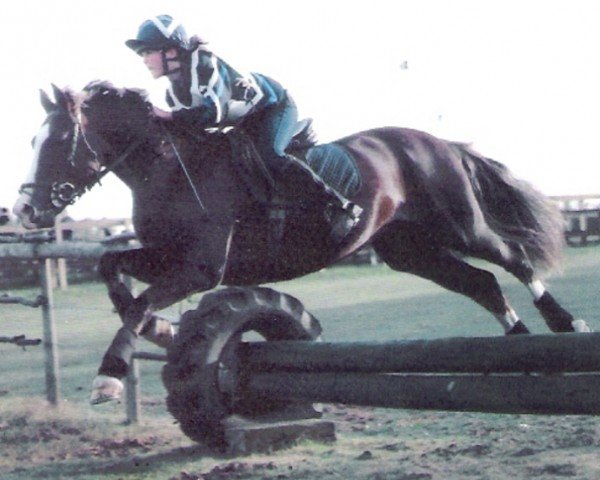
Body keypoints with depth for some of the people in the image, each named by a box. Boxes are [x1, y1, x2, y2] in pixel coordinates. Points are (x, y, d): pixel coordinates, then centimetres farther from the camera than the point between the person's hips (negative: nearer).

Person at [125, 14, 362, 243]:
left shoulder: (203, 64, -32)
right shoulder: (174, 89, -4)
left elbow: (214, 112, -43)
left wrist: (169, 116, -42)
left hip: (275, 104, -10)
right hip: (248, 120, 10)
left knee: (269, 155, -32)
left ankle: (341, 207, -28)